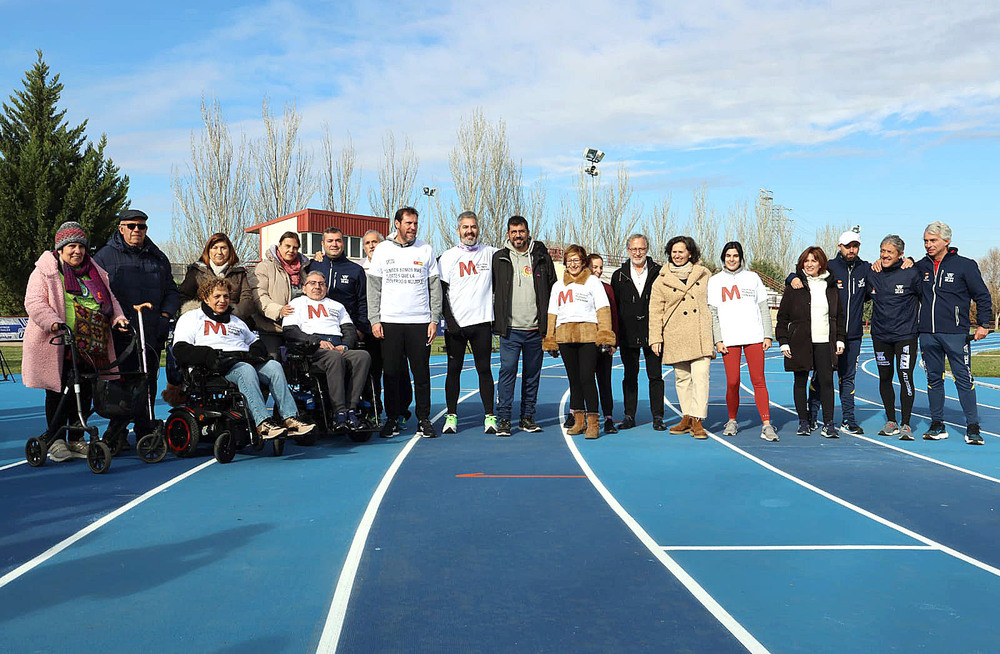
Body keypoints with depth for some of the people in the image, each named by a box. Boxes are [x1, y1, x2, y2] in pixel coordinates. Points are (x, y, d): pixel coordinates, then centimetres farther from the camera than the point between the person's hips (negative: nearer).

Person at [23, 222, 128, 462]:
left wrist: (118, 317, 3)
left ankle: (76, 440, 19)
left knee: (84, 393, 8)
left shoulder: (95, 272, 17)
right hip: (58, 347, -5)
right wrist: (53, 323, -25)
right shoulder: (44, 272, 0)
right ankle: (56, 441, 12)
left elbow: (109, 298, 23)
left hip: (91, 348, 5)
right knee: (58, 392, 1)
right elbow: (34, 303, -9)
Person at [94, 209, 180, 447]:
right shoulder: (105, 256, 6)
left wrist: (165, 315, 6)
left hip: (153, 335, 3)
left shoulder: (158, 258, 17)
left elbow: (172, 292, 22)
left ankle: (145, 431, 16)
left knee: (148, 385, 6)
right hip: (120, 334, -3)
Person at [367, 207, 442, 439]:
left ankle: (423, 420, 10)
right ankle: (392, 419, 13)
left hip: (420, 322, 0)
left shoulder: (426, 250, 8)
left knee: (421, 373, 1)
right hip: (389, 322, 0)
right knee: (391, 373, 3)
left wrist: (434, 320, 0)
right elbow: (373, 287, 7)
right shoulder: (382, 250, 8)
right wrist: (374, 319, -2)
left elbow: (435, 287, 8)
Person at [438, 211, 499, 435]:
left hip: (482, 322, 1)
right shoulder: (448, 257, 4)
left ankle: (489, 416, 7)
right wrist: (449, 321, -8)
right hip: (455, 324, -1)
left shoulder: (490, 253, 9)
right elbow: (440, 292, 1)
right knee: (454, 370, 3)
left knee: (484, 369, 2)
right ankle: (451, 416, 11)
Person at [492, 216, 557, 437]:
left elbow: (552, 290, 10)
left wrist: (549, 323, 5)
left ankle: (527, 417, 18)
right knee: (507, 371, -6)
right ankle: (503, 418, 0)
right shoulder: (499, 258, 4)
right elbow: (491, 290, 8)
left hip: (535, 329, 2)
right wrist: (496, 322, 2)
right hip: (510, 329, -2)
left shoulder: (541, 257, 7)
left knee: (532, 374, 8)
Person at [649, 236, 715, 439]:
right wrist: (655, 338, -1)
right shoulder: (662, 280, 6)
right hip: (675, 337, 1)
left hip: (701, 335, -1)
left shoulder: (704, 274, 9)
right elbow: (655, 311, 6)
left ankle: (697, 420, -10)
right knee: (682, 378, 7)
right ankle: (687, 418, 17)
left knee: (700, 376, -11)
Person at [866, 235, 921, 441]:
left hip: (906, 335, -4)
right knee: (885, 378, 9)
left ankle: (905, 425, 2)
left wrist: (914, 318, 3)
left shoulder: (911, 274, -9)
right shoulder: (872, 275, 3)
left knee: (905, 377, -7)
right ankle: (891, 422, 21)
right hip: (880, 335, 4)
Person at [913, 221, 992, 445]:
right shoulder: (921, 266, 10)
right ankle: (937, 425, 16)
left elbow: (982, 296, 5)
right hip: (927, 334, 4)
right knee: (934, 378, 9)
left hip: (955, 333, -4)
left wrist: (983, 324, 0)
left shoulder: (965, 265, 0)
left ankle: (972, 427, 3)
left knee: (963, 379, -4)